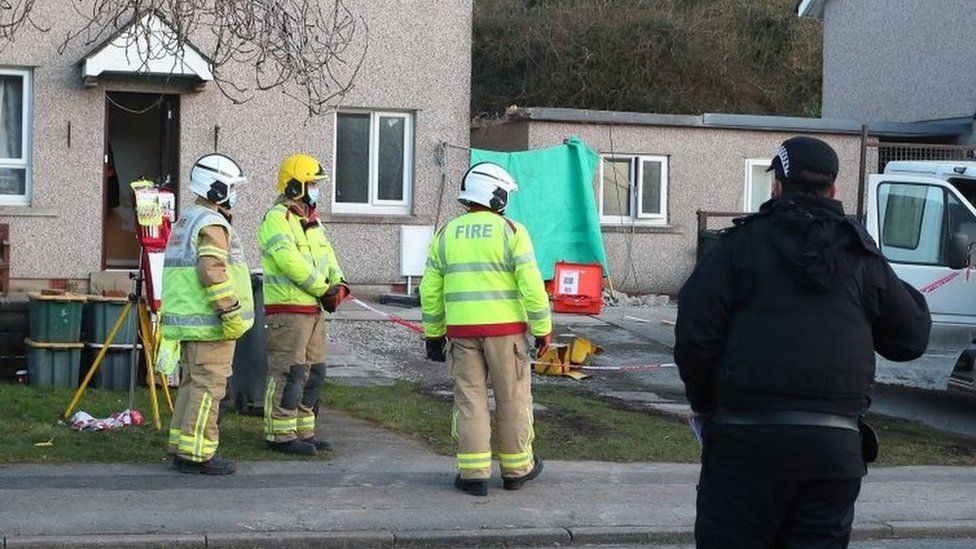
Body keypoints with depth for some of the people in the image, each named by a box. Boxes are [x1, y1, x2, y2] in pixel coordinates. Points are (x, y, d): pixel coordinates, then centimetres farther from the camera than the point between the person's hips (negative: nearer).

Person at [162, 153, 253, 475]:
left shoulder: (184, 223, 18)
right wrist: (233, 312, -21)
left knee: (191, 383, 14)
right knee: (209, 386, -7)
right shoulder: (212, 225, -14)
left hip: (186, 319, 10)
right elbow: (213, 272, -25)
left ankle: (181, 449, 18)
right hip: (209, 323, -10)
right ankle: (197, 453, -6)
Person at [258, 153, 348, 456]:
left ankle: (303, 430, 21)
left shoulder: (310, 220, 18)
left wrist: (338, 283, -5)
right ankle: (280, 434, -2)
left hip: (313, 308, 10)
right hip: (288, 308, -10)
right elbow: (290, 261, -22)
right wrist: (324, 288, -16)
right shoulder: (277, 218, -12)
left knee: (314, 372, 13)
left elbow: (326, 254, 14)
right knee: (289, 373, -8)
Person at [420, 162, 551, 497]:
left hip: (461, 330, 3)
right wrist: (542, 328, -3)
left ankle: (474, 473, 4)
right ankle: (516, 468, 18)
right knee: (513, 399, 8)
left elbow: (430, 290, 8)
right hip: (505, 328, -3)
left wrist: (433, 333, 16)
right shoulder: (511, 232, -5)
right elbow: (531, 284, -10)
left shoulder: (446, 235, 7)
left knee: (469, 399, 6)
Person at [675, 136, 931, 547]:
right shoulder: (861, 255, 8)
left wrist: (703, 402, 9)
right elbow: (912, 338, 13)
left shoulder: (741, 244, -1)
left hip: (747, 438, -3)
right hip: (836, 448, 3)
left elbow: (694, 335, -7)